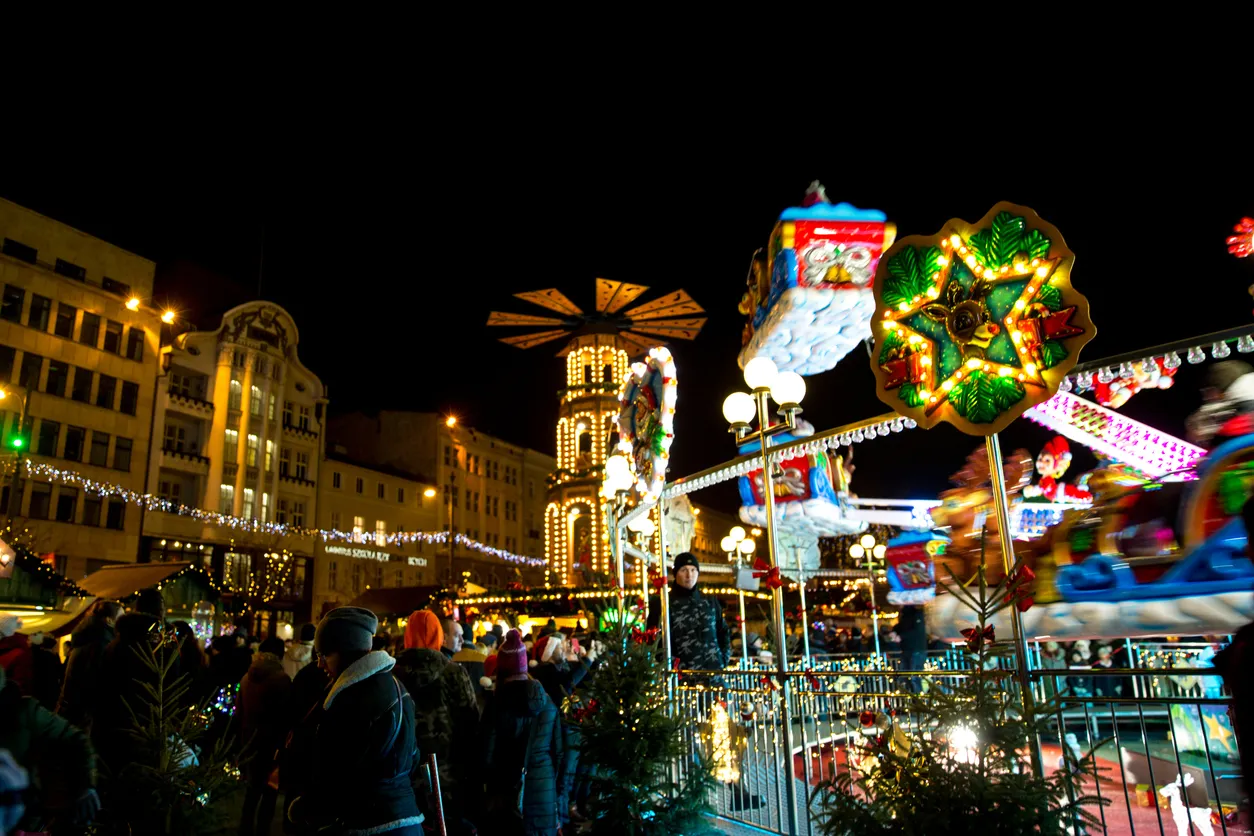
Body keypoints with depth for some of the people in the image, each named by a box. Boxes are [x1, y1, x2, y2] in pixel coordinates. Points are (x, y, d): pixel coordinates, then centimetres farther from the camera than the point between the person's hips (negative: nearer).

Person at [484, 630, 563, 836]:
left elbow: (489, 751, -7)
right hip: (544, 786, 3)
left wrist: (492, 787, 6)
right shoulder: (547, 700, 0)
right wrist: (556, 785, 13)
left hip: (510, 788, -3)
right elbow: (558, 747, 4)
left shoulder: (498, 703, -10)